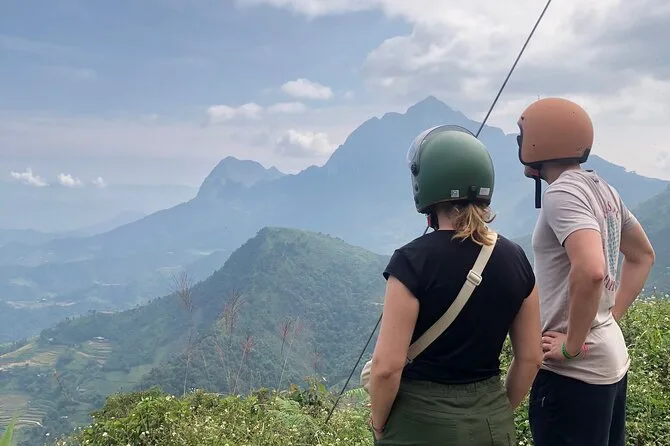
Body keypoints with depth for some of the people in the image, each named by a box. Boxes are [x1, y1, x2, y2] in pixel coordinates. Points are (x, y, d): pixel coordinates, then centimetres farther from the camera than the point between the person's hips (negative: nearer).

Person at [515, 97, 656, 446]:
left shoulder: (563, 194, -18)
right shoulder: (601, 188, 10)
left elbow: (590, 271, -33)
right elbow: (642, 256, 22)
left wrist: (572, 346, -22)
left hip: (576, 372, -9)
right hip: (612, 358, 9)